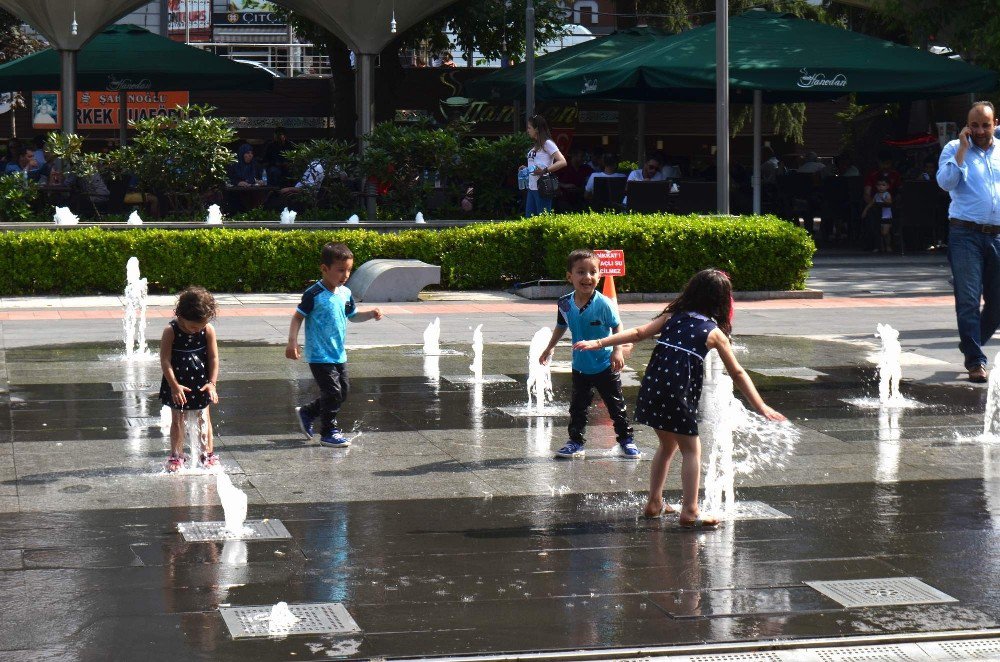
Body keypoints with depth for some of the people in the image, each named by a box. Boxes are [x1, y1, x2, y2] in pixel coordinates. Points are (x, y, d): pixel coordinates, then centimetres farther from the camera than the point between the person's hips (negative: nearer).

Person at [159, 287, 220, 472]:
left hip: (201, 383, 1)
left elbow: (213, 358, -6)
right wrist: (174, 385, -19)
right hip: (177, 384, -1)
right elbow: (165, 360, -16)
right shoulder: (171, 331, -18)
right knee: (177, 420, 8)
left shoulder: (208, 330, -11)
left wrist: (212, 383, -13)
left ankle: (208, 454, 18)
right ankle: (176, 456, 17)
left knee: (204, 418, 8)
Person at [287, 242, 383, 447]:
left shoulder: (345, 293, 6)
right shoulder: (314, 294, -15)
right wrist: (292, 342, -18)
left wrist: (371, 313, 2)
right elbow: (298, 317, -10)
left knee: (342, 392, 13)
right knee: (332, 393, -8)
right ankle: (329, 432, 7)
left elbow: (353, 315, 20)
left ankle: (306, 413, 30)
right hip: (319, 356, -8)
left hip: (339, 355, 8)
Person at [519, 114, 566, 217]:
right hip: (532, 187, 9)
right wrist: (526, 169, 11)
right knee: (529, 219, 7)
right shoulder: (536, 145, 18)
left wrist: (544, 170, -24)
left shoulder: (547, 143, -8)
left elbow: (562, 162, -16)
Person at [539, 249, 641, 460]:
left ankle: (626, 440, 21)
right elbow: (561, 327, 12)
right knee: (578, 407, 10)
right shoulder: (565, 304, -7)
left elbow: (617, 327, -9)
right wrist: (549, 348, 19)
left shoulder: (604, 304, -19)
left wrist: (618, 351, -21)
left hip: (605, 366, -3)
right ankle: (575, 442, 21)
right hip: (581, 367, 3)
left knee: (617, 406, 7)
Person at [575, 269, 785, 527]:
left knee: (668, 445, 24)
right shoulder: (714, 332, 4)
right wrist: (761, 407, 8)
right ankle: (690, 512, 1)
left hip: (652, 389, 5)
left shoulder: (672, 317, 13)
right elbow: (737, 373, 5)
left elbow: (638, 333, 4)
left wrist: (599, 343, 5)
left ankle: (654, 503, 28)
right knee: (691, 450, 8)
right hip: (679, 395, -5)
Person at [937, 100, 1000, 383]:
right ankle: (975, 360, -3)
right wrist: (963, 148, -10)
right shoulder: (954, 149, 5)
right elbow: (945, 182, -10)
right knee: (968, 299, -7)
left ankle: (972, 343, 29)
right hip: (966, 234, -3)